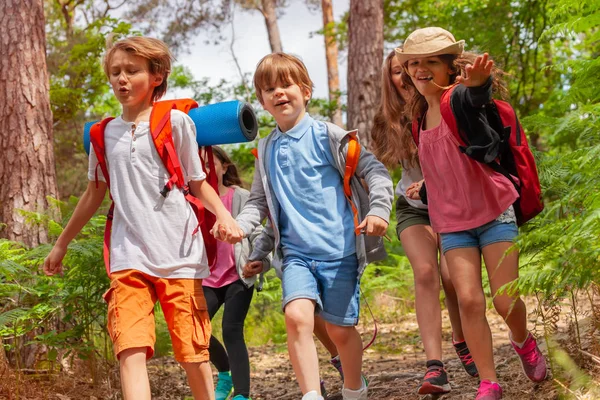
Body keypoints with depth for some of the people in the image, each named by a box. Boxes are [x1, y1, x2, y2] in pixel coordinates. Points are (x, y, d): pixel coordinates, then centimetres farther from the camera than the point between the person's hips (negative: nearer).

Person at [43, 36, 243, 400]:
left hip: (179, 252, -2)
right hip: (129, 256, 2)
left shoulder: (175, 122, 4)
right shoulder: (105, 134, 14)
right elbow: (95, 195, 24)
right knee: (131, 347, -15)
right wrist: (62, 244, 29)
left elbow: (198, 182, 8)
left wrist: (223, 214, -12)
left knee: (192, 349, 2)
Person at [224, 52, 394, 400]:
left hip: (339, 250, -2)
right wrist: (239, 225, -2)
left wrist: (379, 210, -19)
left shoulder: (327, 135, -2)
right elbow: (260, 202, 18)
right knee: (297, 315, -22)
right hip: (296, 252, 3)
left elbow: (375, 171, -4)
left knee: (340, 328, 5)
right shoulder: (267, 150, 11)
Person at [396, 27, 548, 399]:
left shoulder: (459, 100, -15)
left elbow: (474, 96, -43)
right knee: (469, 299, -9)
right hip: (454, 223, 5)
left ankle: (524, 342, 33)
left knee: (505, 300, -2)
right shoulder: (421, 114, 7)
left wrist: (478, 82, -64)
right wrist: (427, 188, 18)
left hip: (494, 212, -5)